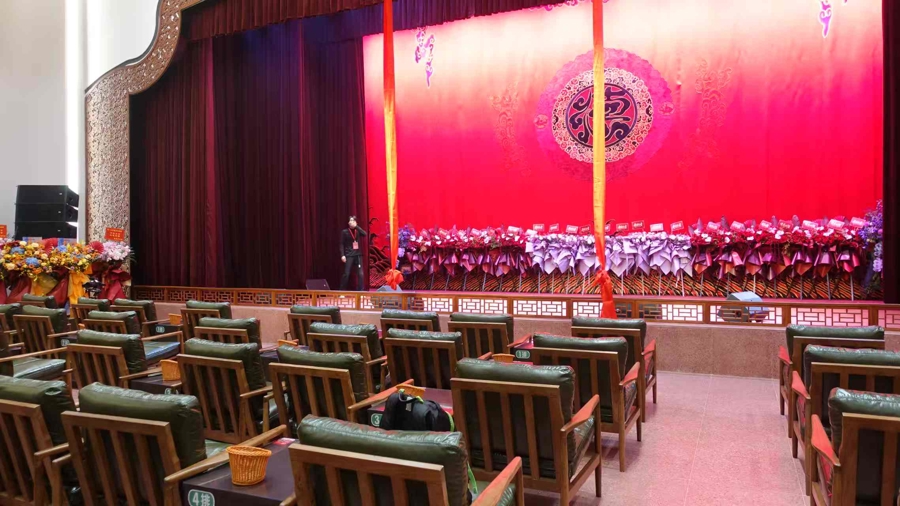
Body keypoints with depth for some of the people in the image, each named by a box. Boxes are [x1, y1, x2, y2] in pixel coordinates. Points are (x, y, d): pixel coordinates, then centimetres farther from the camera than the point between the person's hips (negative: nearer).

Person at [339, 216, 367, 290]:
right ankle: (342, 291, 11)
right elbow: (342, 244, -2)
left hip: (358, 255, 3)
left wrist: (356, 226, -16)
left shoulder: (358, 231, 7)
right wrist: (342, 255, -11)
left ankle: (361, 291, 2)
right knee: (346, 274, -2)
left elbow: (364, 234, -14)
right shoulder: (345, 232, 0)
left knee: (360, 274, -4)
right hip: (349, 255, -2)